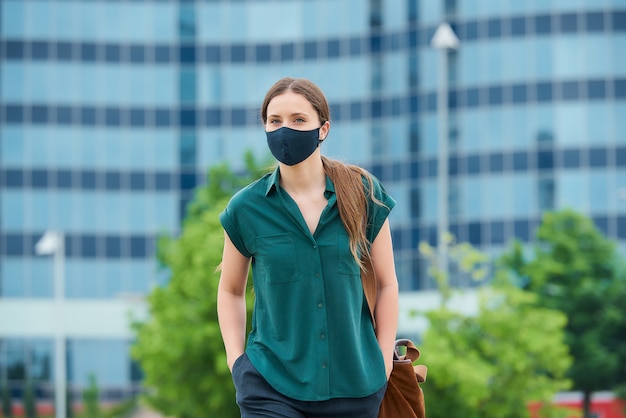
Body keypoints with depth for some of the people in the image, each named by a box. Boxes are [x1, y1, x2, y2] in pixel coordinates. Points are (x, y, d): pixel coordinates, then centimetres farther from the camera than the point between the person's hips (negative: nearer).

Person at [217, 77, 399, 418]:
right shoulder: (246, 208, 0)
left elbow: (387, 284, 7)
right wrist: (236, 362, 3)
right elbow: (230, 290, 13)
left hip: (354, 387, 1)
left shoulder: (363, 195, 1)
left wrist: (383, 367, 3)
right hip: (271, 386, -1)